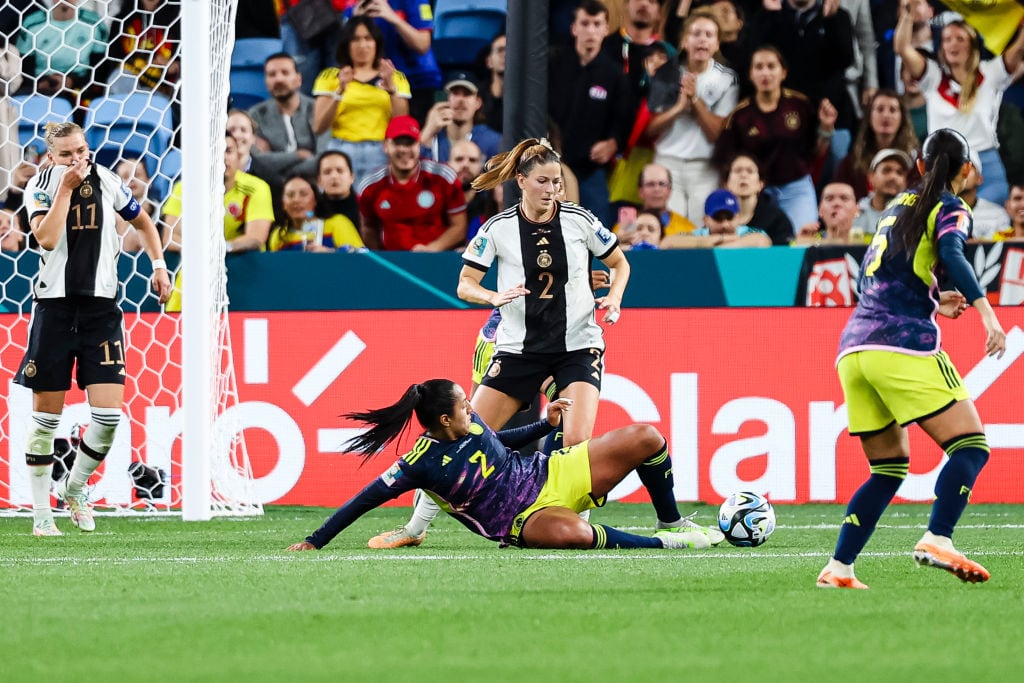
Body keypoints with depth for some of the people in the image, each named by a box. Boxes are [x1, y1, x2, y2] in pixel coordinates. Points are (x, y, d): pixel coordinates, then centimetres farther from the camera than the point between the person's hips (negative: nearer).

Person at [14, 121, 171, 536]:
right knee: (45, 414, 2)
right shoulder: (40, 186, -3)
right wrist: (66, 187, -19)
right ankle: (41, 512, 14)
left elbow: (142, 223, 23)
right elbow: (47, 239, -20)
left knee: (108, 414, -8)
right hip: (54, 306, -2)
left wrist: (158, 264, 11)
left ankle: (75, 487, 17)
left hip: (101, 307, 2)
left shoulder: (106, 182, 5)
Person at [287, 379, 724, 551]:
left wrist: (546, 424, 12)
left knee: (646, 439, 0)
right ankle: (662, 544, -23)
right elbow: (367, 499, -16)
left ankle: (672, 523, 21)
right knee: (572, 533, -46)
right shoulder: (422, 463, -20)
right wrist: (314, 542, -16)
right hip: (522, 522, -7)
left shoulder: (470, 422, -1)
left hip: (552, 475, 7)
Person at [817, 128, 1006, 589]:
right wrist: (984, 310, -27)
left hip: (854, 348, 7)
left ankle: (838, 568, 3)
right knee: (970, 447, -6)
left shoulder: (898, 206, 24)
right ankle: (937, 540, -28)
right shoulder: (950, 208, 4)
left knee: (889, 469, 14)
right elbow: (952, 254, -18)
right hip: (905, 345, -7)